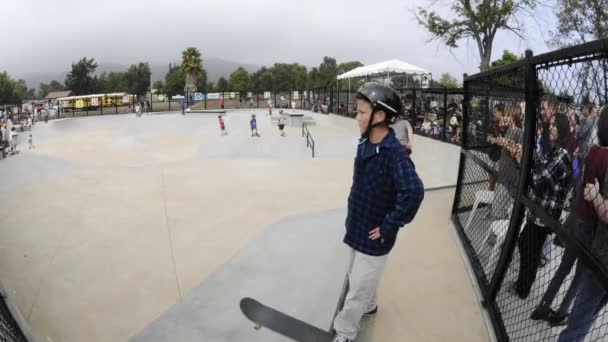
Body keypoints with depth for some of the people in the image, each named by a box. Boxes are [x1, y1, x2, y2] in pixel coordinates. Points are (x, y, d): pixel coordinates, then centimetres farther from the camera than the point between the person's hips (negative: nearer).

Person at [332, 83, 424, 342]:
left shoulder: (394, 153, -26)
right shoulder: (364, 143, 0)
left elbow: (413, 192, -36)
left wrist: (389, 225, -25)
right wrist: (354, 213, 12)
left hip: (374, 235, -8)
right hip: (358, 227, 8)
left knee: (358, 288, 8)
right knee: (357, 277, 28)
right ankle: (369, 306, 54)